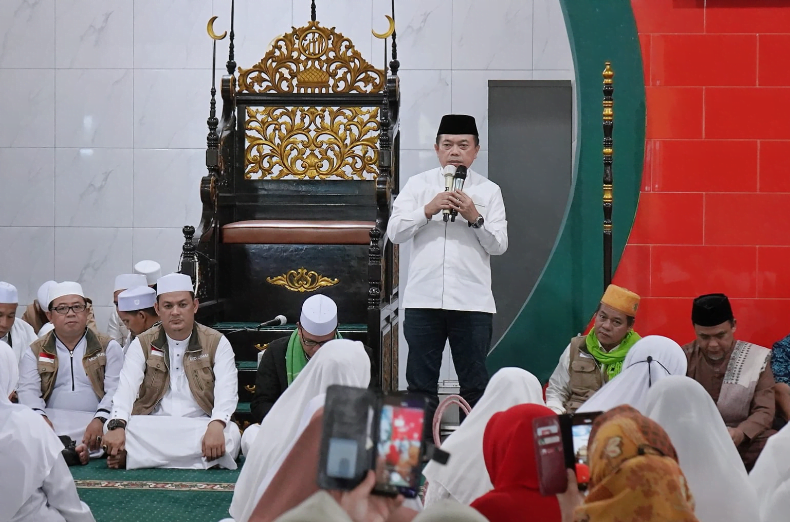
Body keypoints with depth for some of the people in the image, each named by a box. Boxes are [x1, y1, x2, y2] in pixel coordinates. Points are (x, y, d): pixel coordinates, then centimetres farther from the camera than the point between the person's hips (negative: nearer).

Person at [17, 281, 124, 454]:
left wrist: (100, 420, -20)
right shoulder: (35, 352, 17)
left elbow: (116, 390, 0)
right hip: (52, 424, 0)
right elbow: (28, 391, 3)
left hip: (94, 424, 0)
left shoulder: (108, 348, 13)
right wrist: (39, 417, -19)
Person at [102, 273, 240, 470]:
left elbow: (226, 392, -9)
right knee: (110, 430, -30)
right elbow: (127, 388, -6)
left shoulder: (216, 343, 5)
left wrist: (216, 426, -31)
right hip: (151, 428, -1)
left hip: (199, 427, 1)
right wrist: (117, 425, -27)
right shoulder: (142, 345, 9)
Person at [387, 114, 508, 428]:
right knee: (421, 383, 4)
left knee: (475, 384, 3)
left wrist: (475, 218, -12)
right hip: (423, 299, 0)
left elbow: (499, 245, 2)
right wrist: (428, 210, -13)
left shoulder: (488, 190, 9)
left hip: (472, 302, 0)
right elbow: (394, 232, -1)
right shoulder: (418, 184, 9)